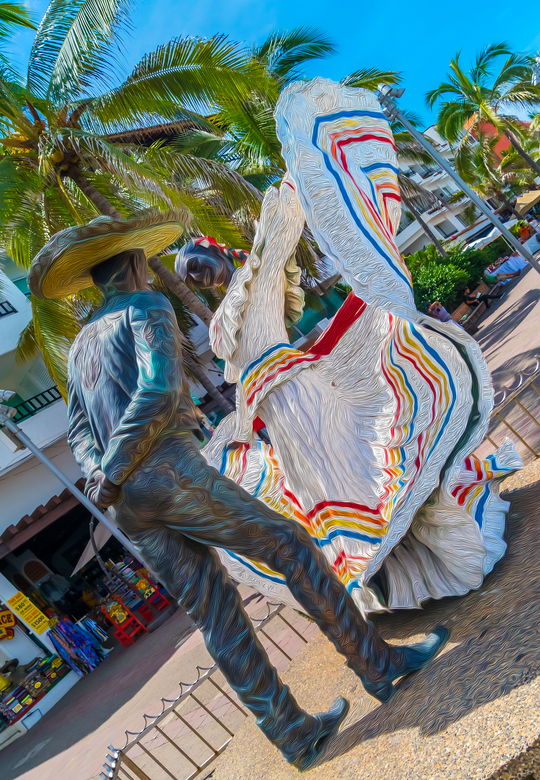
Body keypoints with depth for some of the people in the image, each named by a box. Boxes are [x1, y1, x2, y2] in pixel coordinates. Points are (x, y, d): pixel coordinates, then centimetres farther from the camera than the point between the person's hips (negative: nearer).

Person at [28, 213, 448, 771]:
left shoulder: (80, 345, 25)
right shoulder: (146, 307, 2)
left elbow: (78, 432, 19)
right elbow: (158, 391, -15)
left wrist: (100, 472, 2)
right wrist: (112, 474, -11)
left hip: (126, 506, 8)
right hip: (171, 470, -8)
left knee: (215, 615, 9)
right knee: (289, 544, 3)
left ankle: (295, 735, 19)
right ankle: (378, 664, 11)